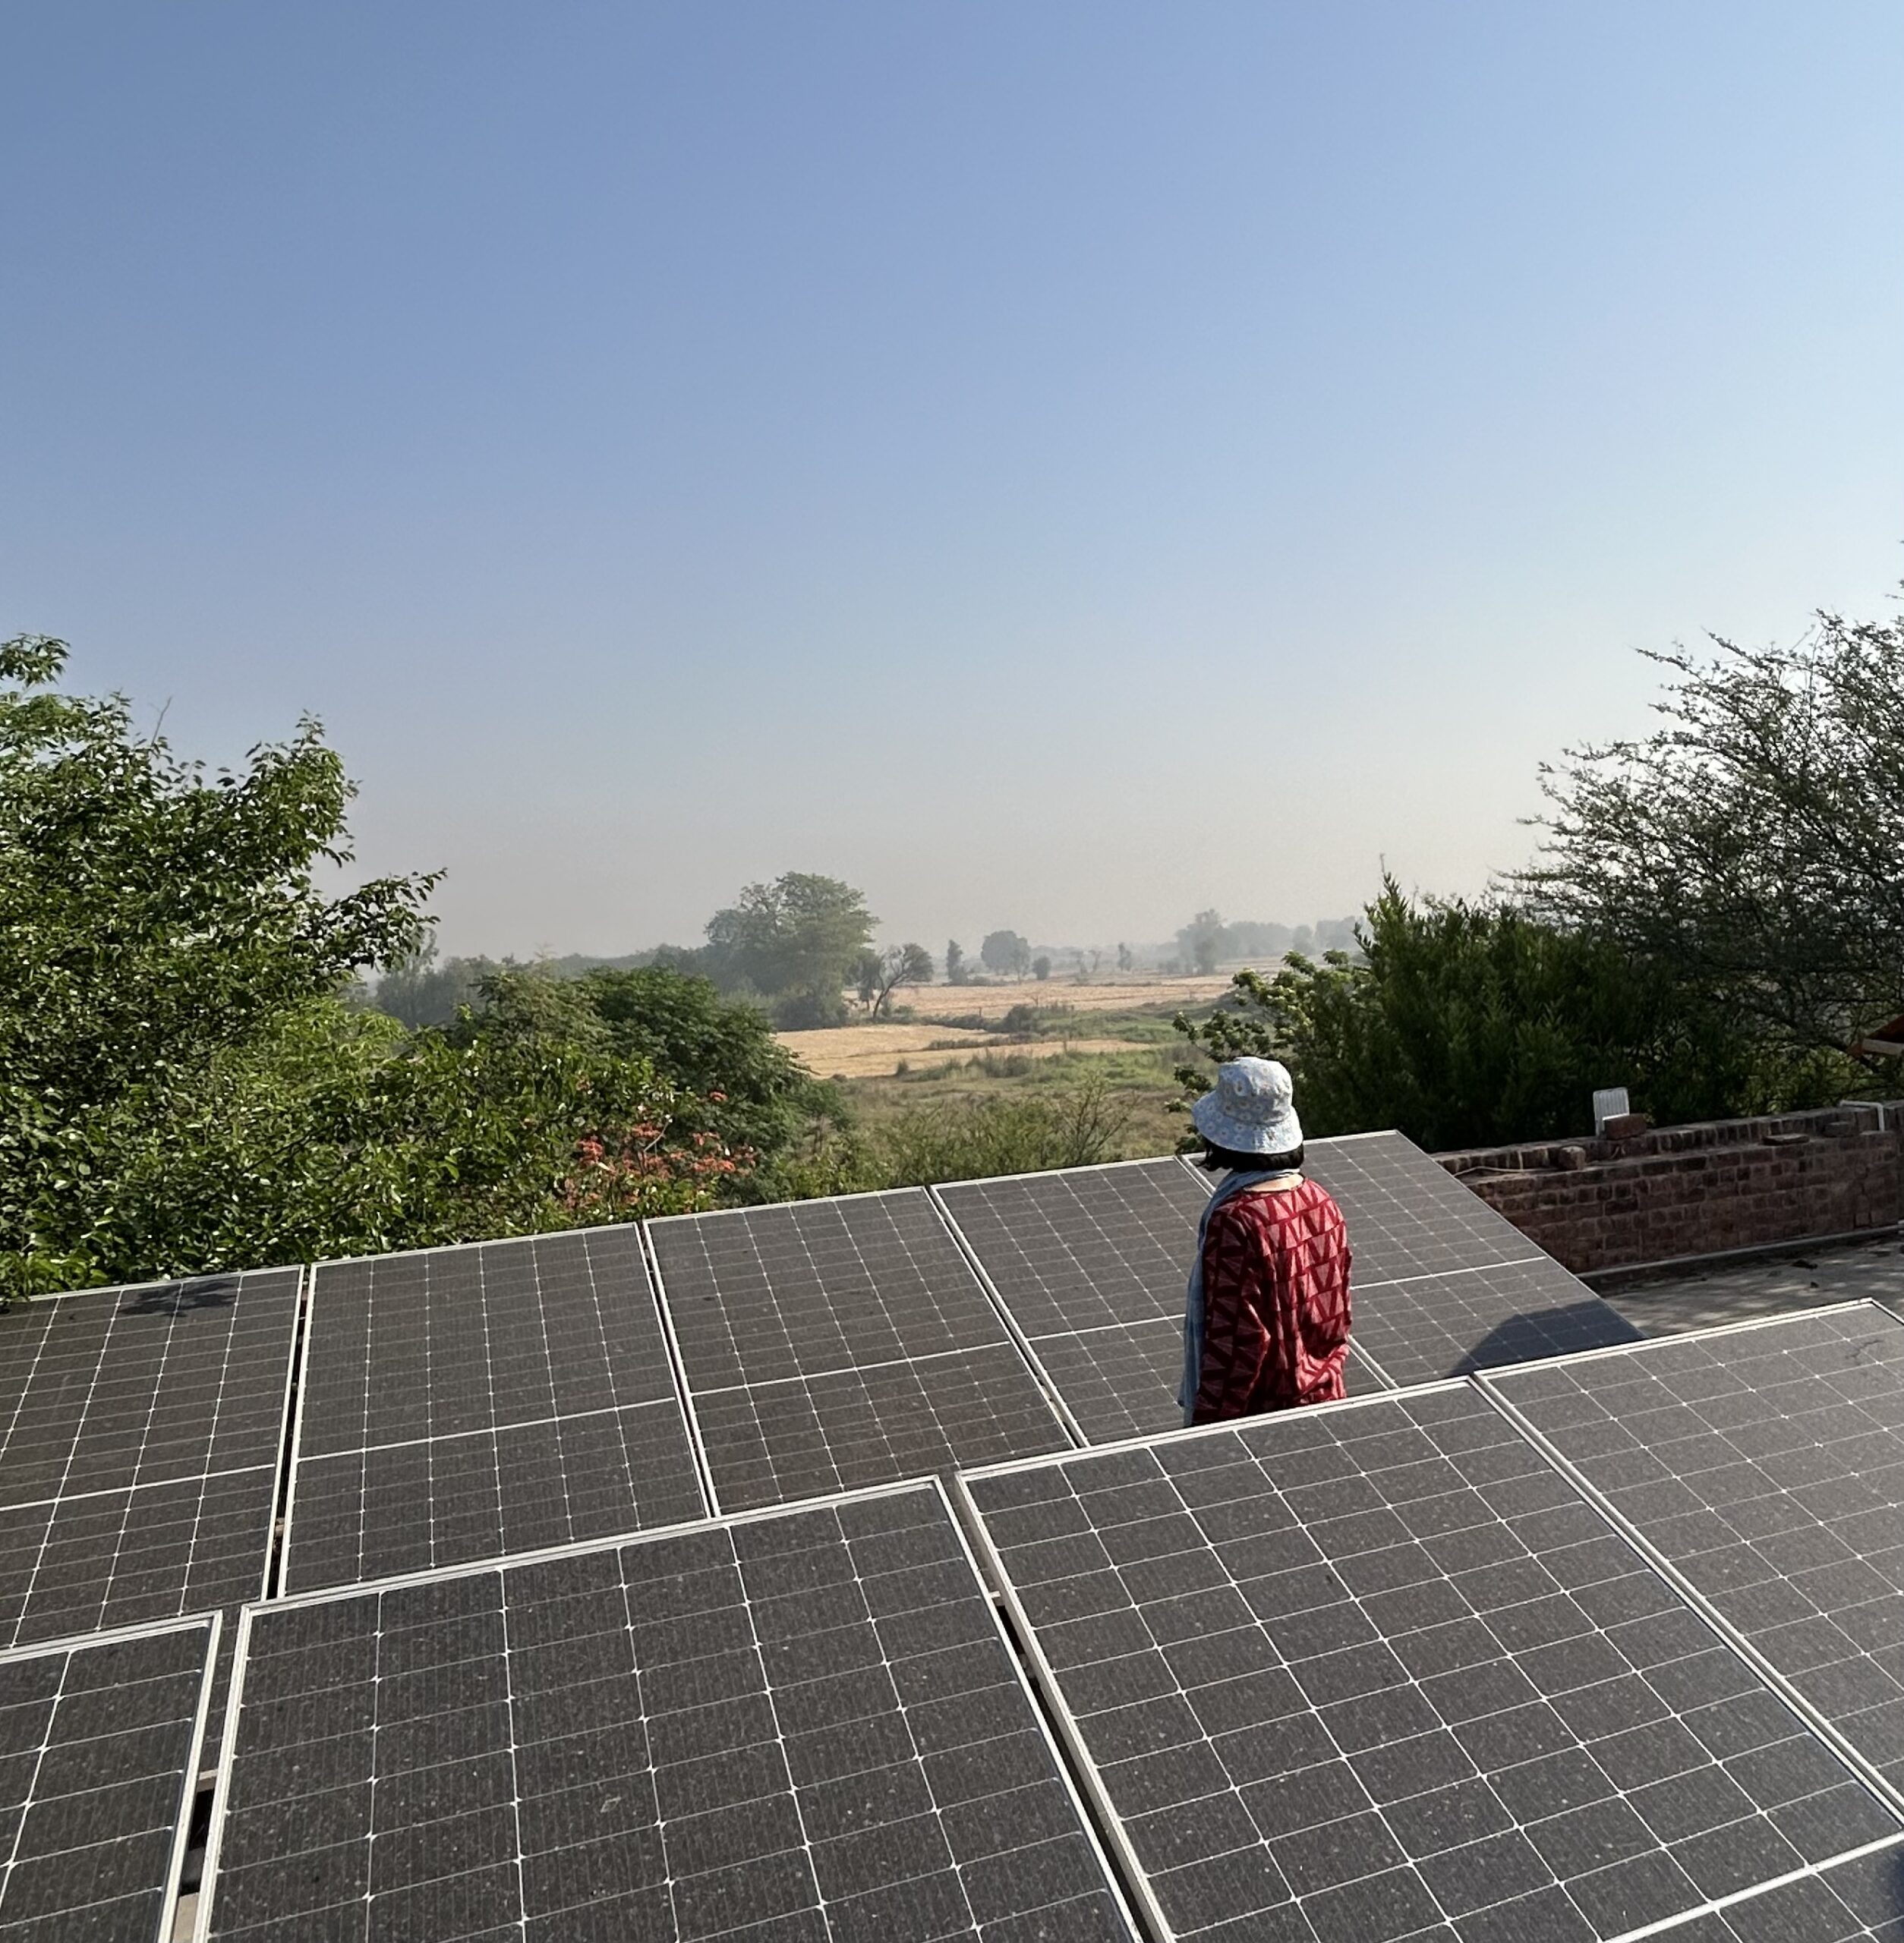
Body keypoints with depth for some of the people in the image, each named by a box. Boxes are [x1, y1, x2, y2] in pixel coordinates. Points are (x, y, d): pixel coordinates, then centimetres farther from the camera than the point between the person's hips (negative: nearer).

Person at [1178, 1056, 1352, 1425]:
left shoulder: (1236, 1221, -26)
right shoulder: (1321, 1201, -4)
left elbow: (1237, 1341, -22)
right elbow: (1338, 1314, 6)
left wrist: (1206, 1426, -13)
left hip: (1261, 1410, -7)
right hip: (1324, 1400, 7)